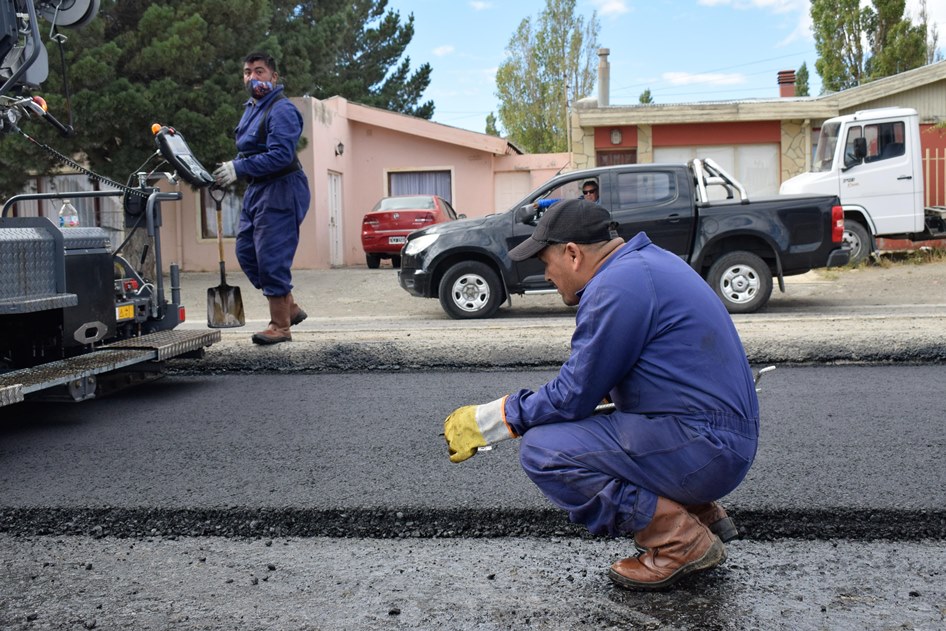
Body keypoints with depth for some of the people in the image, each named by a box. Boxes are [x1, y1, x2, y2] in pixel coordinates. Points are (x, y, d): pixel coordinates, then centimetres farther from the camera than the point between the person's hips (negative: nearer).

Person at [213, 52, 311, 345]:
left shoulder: (281, 110, -14)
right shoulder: (251, 108, 18)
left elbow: (281, 155, -25)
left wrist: (239, 168, -24)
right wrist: (232, 170, 9)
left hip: (280, 191, -10)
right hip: (257, 189, 10)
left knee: (271, 257, -8)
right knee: (246, 252, 11)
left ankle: (280, 326, 2)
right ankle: (290, 308, 22)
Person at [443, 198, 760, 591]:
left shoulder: (617, 286, -17)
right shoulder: (647, 261, 14)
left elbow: (573, 397, -14)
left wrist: (483, 423, -3)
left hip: (701, 450, -10)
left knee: (542, 451, -15)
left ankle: (680, 542, -6)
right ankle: (700, 514, 17)